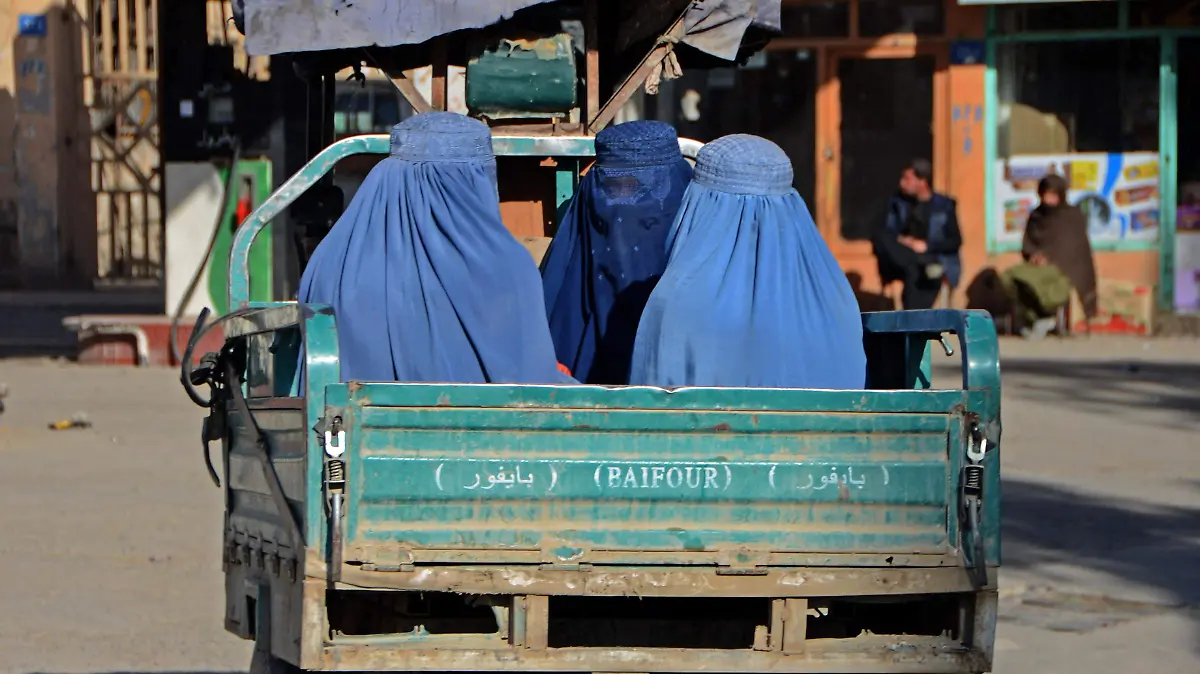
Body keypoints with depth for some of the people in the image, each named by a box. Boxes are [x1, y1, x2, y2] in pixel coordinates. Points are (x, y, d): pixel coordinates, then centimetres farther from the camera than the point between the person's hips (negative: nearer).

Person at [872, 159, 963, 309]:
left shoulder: (944, 206, 3)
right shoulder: (899, 204, 13)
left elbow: (956, 241, -1)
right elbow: (886, 232, 11)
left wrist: (927, 245, -14)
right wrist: (900, 241, -10)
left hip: (932, 257, -3)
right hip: (903, 264, 3)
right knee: (880, 236, -23)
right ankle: (924, 264, -33)